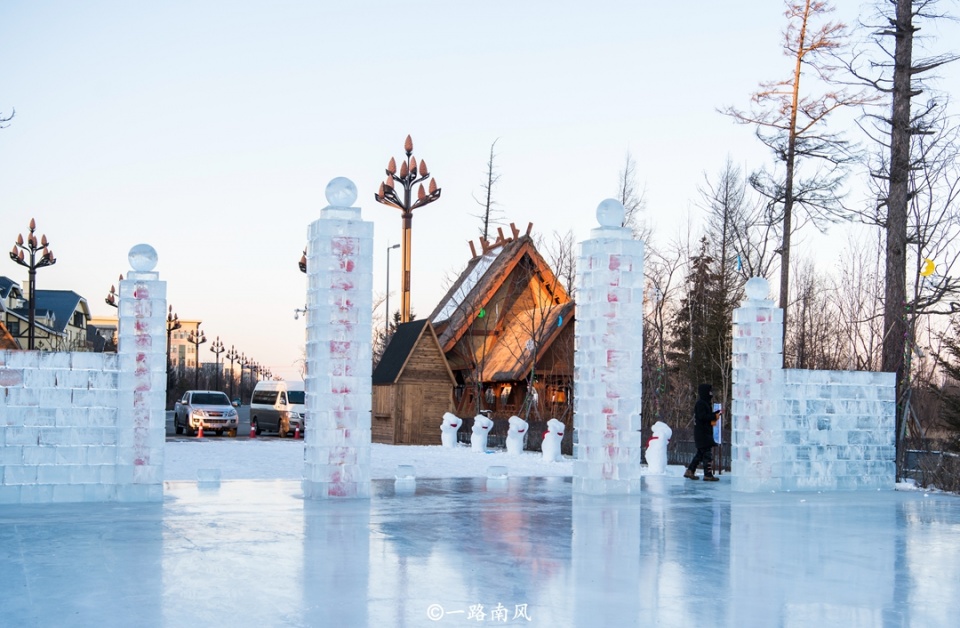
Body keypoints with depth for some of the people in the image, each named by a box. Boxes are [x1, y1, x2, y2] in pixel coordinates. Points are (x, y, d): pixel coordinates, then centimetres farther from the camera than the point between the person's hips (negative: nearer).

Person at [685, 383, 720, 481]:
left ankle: (690, 471, 17)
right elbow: (702, 416, -23)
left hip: (706, 432, 11)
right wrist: (714, 416, -19)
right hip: (702, 433, -11)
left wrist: (715, 414, 3)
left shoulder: (706, 403, 18)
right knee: (707, 453, -10)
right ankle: (708, 474, -8)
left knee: (700, 453, 13)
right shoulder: (700, 404, -14)